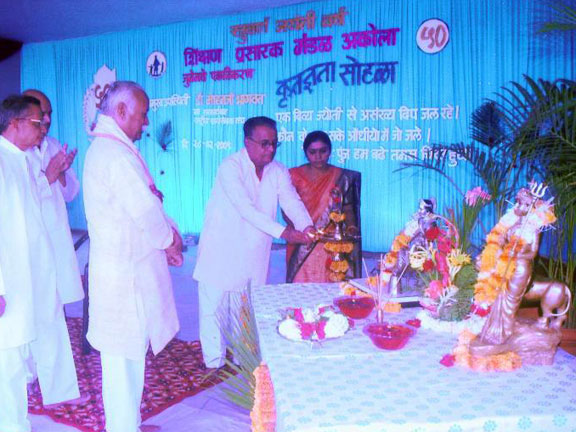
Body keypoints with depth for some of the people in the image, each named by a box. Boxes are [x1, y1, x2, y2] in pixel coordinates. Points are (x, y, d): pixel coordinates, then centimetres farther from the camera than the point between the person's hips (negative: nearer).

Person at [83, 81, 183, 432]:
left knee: (126, 356, 20)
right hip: (126, 270, -10)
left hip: (118, 267, 10)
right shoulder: (116, 153, -19)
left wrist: (169, 234, 7)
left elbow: (143, 202, 17)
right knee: (126, 357, 1)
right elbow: (145, 209, -20)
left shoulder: (103, 148, 15)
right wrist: (169, 241, -3)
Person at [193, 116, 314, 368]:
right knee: (215, 308, 2)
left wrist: (307, 227, -30)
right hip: (222, 252, -5)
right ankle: (215, 365, 18)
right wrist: (283, 232, -35)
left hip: (255, 257, 5)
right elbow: (246, 208, -28)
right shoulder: (231, 167, -17)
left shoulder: (278, 171, 3)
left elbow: (292, 201, -9)